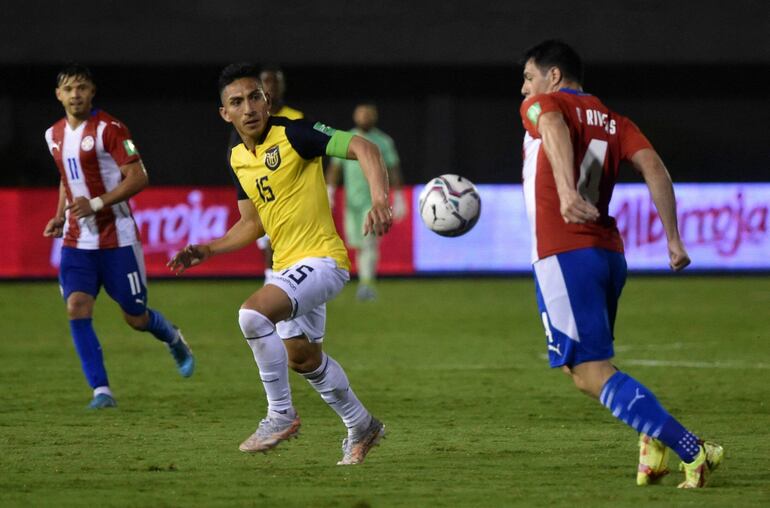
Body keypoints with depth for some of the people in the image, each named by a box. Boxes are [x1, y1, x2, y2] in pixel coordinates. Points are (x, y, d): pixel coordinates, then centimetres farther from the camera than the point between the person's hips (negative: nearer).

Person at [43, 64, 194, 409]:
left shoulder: (109, 129, -12)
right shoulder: (54, 135, 9)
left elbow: (138, 178, -15)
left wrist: (96, 203, -24)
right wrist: (60, 217, 10)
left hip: (116, 240, -5)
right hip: (76, 241, 5)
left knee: (136, 317, 5)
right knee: (77, 308, -15)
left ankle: (175, 341, 40)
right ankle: (101, 390, -12)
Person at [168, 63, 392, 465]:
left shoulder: (293, 135, -16)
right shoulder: (237, 159, 7)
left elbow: (363, 148, -25)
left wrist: (379, 200, -39)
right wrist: (209, 250, 5)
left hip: (321, 258, -9)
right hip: (286, 266, 9)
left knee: (253, 314, -29)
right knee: (303, 357, 21)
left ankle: (280, 414, -13)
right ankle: (361, 428, 43)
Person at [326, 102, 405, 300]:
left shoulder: (384, 141, 4)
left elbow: (394, 170, 6)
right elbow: (334, 168, 9)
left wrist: (398, 199, 3)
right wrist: (329, 193, -1)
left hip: (376, 200, -3)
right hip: (352, 201, 3)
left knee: (369, 241, -18)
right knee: (357, 244, 7)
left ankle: (366, 284, -25)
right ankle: (366, 285, 23)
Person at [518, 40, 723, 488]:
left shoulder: (542, 106, 2)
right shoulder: (614, 121, 18)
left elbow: (555, 131, -22)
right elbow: (654, 167, 3)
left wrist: (566, 191, -40)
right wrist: (673, 239, -1)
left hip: (563, 257, -7)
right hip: (609, 252, 7)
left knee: (593, 374, -8)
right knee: (581, 364, 23)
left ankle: (694, 452, -18)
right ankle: (655, 439, 3)